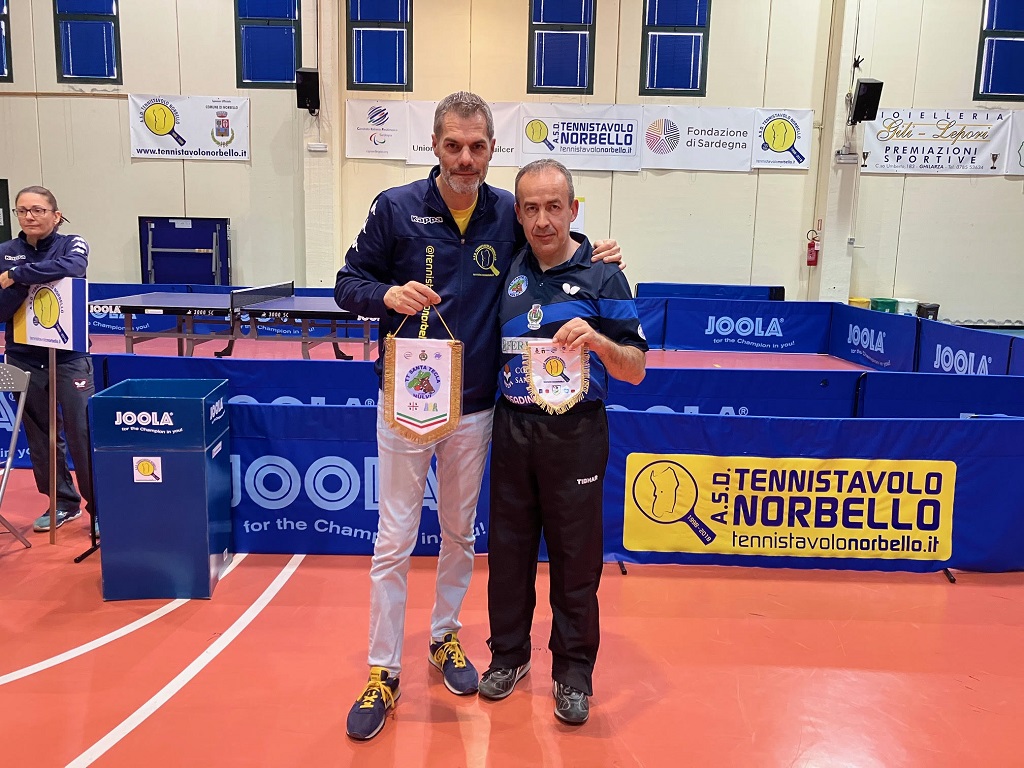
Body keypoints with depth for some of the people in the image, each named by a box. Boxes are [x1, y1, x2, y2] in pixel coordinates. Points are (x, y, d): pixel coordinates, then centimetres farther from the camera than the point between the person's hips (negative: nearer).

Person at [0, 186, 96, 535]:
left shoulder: (72, 244, -2)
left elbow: (72, 266, -26)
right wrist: (28, 281, -17)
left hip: (69, 358, -3)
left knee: (83, 435, -5)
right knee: (41, 438, 11)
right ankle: (63, 503, 26)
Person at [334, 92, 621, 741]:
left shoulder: (510, 214, -1)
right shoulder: (396, 207, -6)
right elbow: (349, 283, 0)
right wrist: (388, 294, -21)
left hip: (475, 407, 2)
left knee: (460, 533, 17)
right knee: (394, 541, 4)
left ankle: (445, 635, 40)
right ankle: (383, 670, 21)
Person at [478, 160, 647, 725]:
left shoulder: (601, 276, -5)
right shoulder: (508, 271, 6)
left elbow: (634, 370, -6)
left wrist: (596, 339, -23)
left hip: (575, 434, -3)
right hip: (512, 428, 4)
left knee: (575, 556, 6)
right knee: (508, 547, 12)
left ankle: (573, 671, 25)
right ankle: (508, 654, 32)